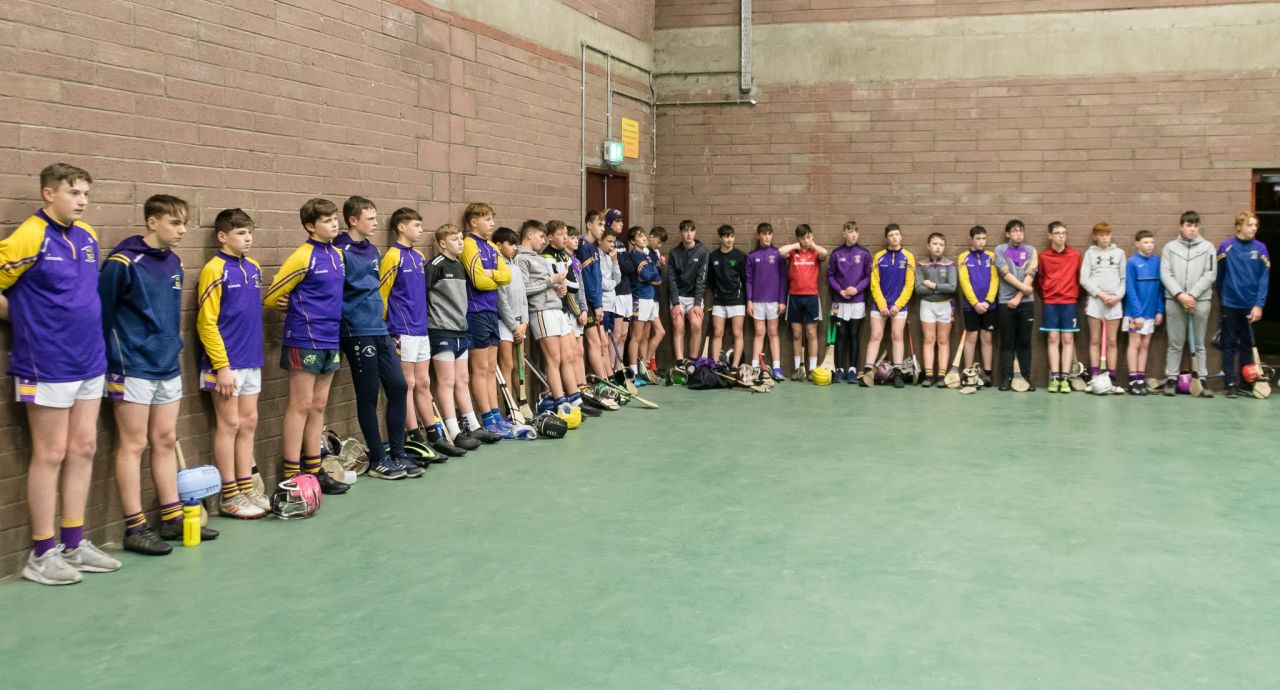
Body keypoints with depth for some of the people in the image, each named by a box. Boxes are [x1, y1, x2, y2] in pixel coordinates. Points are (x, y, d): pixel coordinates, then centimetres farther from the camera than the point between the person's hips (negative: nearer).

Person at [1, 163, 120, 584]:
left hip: (89, 360, 7)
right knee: (51, 454, 0)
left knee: (83, 449, 10)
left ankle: (74, 544, 20)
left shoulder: (88, 236, 8)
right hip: (48, 366, -7)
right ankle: (42, 553, 11)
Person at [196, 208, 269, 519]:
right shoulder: (215, 270, -11)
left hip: (251, 361, 7)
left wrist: (255, 351, 13)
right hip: (226, 364, -7)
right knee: (229, 425, 0)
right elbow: (207, 323, -14)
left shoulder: (254, 268, 9)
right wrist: (222, 366, -17)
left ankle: (246, 489, 20)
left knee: (249, 423, 11)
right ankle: (229, 496, 9)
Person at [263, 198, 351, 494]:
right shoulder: (303, 257, -12)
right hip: (305, 339, -7)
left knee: (318, 406, 11)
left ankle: (314, 470, 19)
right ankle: (291, 475, 4)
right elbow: (272, 297, -7)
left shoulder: (337, 254, 10)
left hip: (330, 340, 7)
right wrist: (299, 311, 7)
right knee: (301, 405, -2)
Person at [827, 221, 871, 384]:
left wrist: (857, 288, -13)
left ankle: (852, 369, 9)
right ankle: (839, 369, 8)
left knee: (854, 335, 4)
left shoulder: (864, 253, 0)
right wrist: (840, 290, -10)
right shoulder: (836, 253, 1)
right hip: (839, 301, 0)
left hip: (858, 301, 0)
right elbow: (830, 275, 4)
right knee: (841, 335, 3)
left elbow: (869, 276, 1)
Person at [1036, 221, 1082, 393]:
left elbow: (1080, 277, 8)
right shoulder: (1043, 256, 1)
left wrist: (1076, 295, 8)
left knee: (1068, 339, 0)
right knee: (1053, 339, 0)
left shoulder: (1076, 255, 2)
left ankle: (1065, 379, 0)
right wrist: (1045, 296, 7)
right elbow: (1039, 279, 9)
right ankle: (1054, 378, 0)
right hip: (1050, 303, 0)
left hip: (1069, 302, 0)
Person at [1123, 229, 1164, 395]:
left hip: (1151, 312, 5)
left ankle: (1141, 379, 15)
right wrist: (1137, 313, -16)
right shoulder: (1132, 262, -11)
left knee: (1145, 345, 9)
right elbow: (1130, 289, -13)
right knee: (1135, 344, 0)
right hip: (1136, 312, -5)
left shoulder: (1157, 261, 3)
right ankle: (1133, 381, 3)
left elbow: (1160, 287, 6)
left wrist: (1160, 310, 0)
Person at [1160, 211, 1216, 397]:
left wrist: (1192, 295, -10)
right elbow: (1165, 275, 0)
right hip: (1174, 301, 0)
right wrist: (1180, 295, -13)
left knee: (1199, 344, 5)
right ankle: (1171, 379, 8)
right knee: (1175, 344, 4)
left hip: (1201, 301, 0)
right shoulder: (1170, 247, 7)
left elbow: (1210, 275, -1)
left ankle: (1202, 379, 7)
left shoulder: (1207, 247, 7)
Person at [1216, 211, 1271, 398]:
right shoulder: (1226, 246, -7)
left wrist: (1259, 305, -12)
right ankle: (1231, 383, 7)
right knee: (1230, 345, 3)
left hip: (1251, 305, 1)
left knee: (1248, 345, 11)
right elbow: (1219, 275, 2)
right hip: (1230, 304, -1)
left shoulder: (1260, 248, -3)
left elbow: (1264, 278, -5)